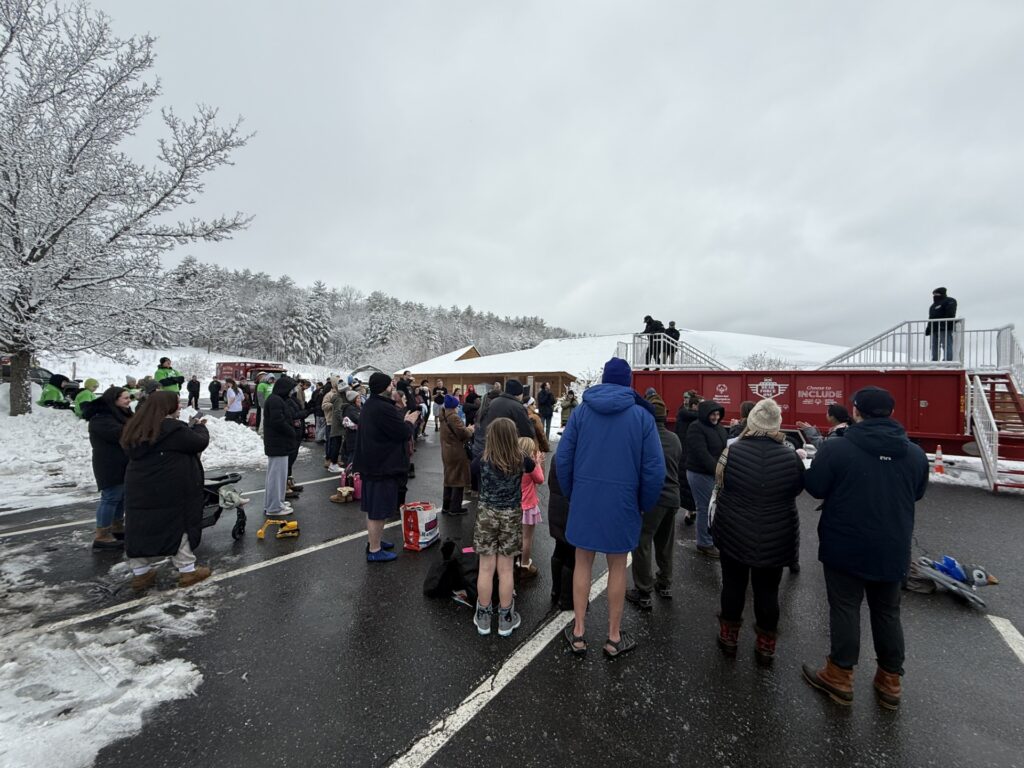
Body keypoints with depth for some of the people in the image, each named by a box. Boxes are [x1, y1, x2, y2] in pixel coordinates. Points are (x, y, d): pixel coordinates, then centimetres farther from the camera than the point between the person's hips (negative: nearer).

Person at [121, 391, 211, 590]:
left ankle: (140, 573, 23)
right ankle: (187, 570, 14)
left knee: (141, 528, 13)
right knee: (178, 526, 4)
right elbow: (200, 442, -12)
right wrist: (199, 427, 6)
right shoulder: (172, 428, -18)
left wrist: (190, 427, 13)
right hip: (170, 490, -7)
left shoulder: (136, 429, 8)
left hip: (139, 489, 7)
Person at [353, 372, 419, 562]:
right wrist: (410, 422, -2)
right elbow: (404, 434, -20)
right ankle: (374, 550, 11)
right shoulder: (384, 408, -23)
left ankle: (373, 541, 35)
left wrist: (404, 422, 9)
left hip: (371, 463, 11)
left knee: (372, 506, 20)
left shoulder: (369, 405, 10)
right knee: (379, 510, 0)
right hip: (383, 465, -11)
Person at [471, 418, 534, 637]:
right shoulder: (521, 460, -11)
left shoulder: (483, 460, -13)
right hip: (511, 517, 0)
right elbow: (532, 466, 13)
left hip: (486, 515, 0)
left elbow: (473, 468, 11)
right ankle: (505, 618, 22)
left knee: (486, 568, 9)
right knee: (506, 570, 9)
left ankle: (483, 617, 23)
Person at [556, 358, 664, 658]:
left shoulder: (582, 410, -2)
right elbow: (655, 469, -8)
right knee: (617, 567, 15)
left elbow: (563, 457, -3)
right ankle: (614, 637, 30)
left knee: (582, 563, 17)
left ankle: (578, 633, 27)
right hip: (622, 503, -1)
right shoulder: (642, 415, -6)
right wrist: (644, 506, 6)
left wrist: (571, 495, 9)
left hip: (584, 500, 2)